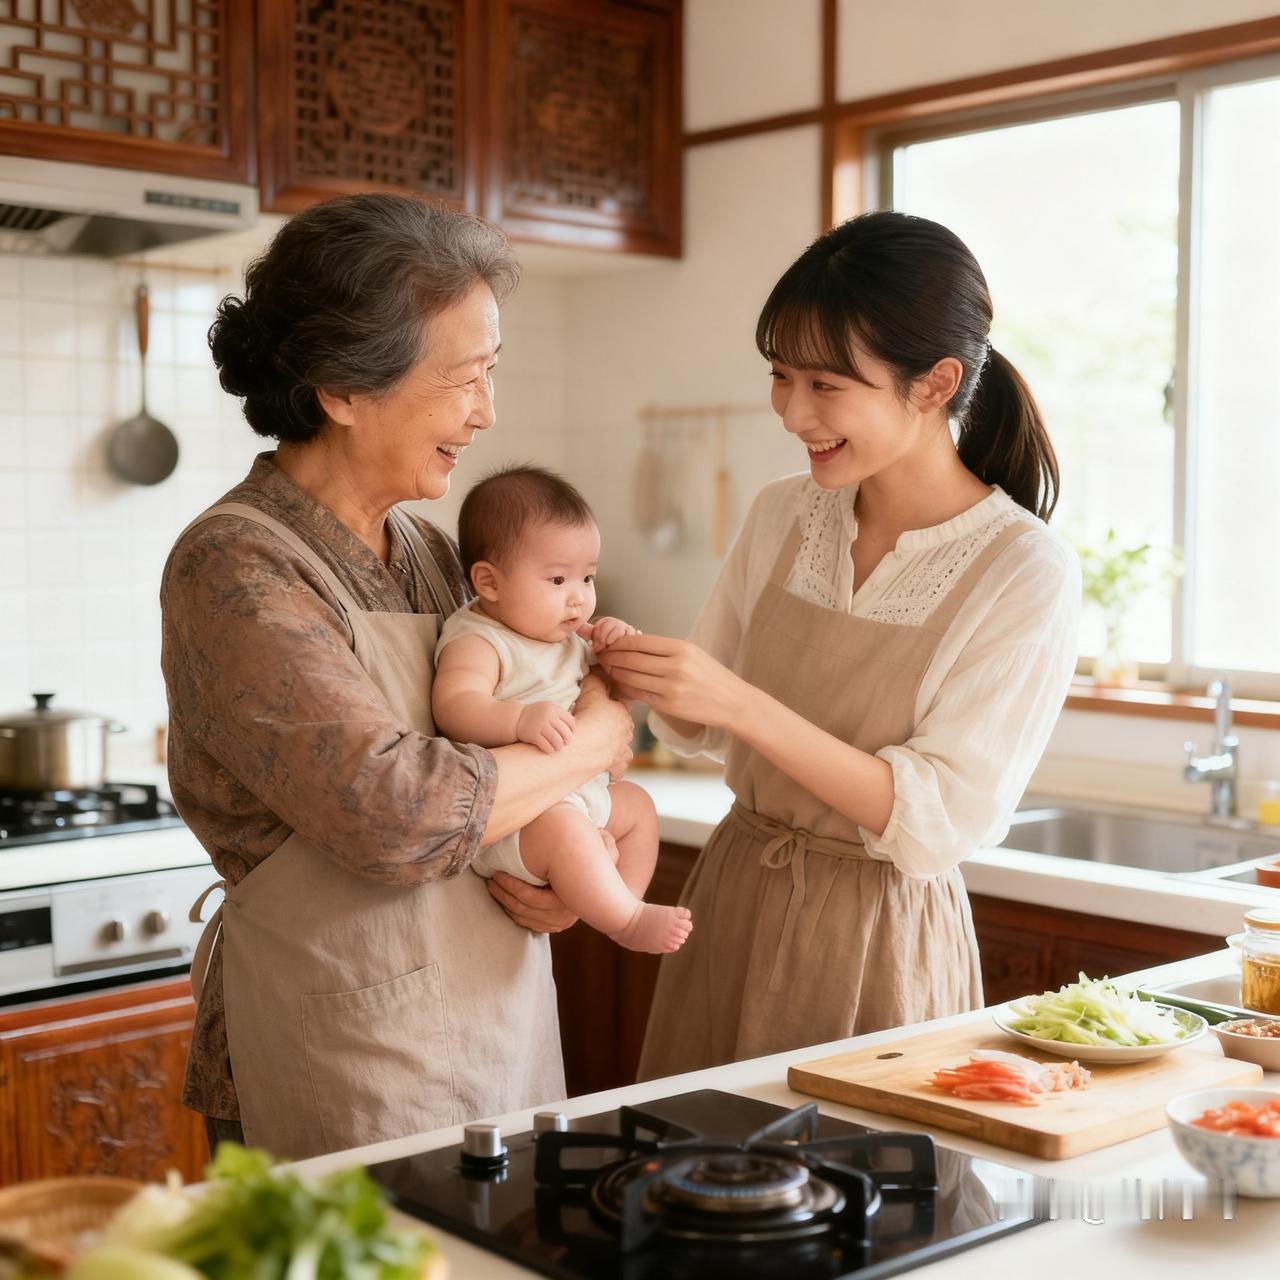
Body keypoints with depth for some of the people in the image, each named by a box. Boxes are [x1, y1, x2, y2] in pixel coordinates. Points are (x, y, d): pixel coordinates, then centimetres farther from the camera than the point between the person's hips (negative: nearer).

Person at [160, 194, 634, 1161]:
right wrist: (597, 738, -11)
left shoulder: (427, 553, 8)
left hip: (503, 1026, 7)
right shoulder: (236, 568, -16)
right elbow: (400, 817, -26)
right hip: (353, 1069, -7)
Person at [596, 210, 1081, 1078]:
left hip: (877, 941, -5)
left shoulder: (1027, 572, -14)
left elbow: (940, 820, -20)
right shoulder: (784, 515, 1)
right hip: (731, 905, 5)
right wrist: (640, 672, -11)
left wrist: (741, 706, -26)